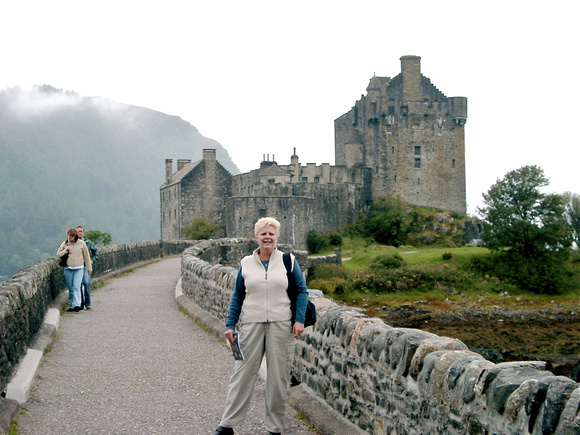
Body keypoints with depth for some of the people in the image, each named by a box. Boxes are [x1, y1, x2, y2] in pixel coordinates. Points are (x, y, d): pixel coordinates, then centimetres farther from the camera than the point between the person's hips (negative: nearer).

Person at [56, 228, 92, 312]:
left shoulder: (82, 243, 3)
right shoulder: (64, 244, 8)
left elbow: (86, 256, 10)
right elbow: (58, 254, 8)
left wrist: (89, 268, 12)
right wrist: (65, 250, -10)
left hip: (79, 268, -3)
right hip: (68, 269, 3)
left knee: (76, 287, -16)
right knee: (70, 289, 7)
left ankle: (77, 305, -24)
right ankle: (71, 305, 15)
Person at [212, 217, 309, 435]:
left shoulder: (288, 261, 5)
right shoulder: (245, 264, 9)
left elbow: (302, 291, 5)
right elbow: (237, 296, 12)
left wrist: (299, 319, -6)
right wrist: (230, 325, 6)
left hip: (281, 325, -1)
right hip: (252, 325, 1)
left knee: (278, 376, 3)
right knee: (243, 373, 1)